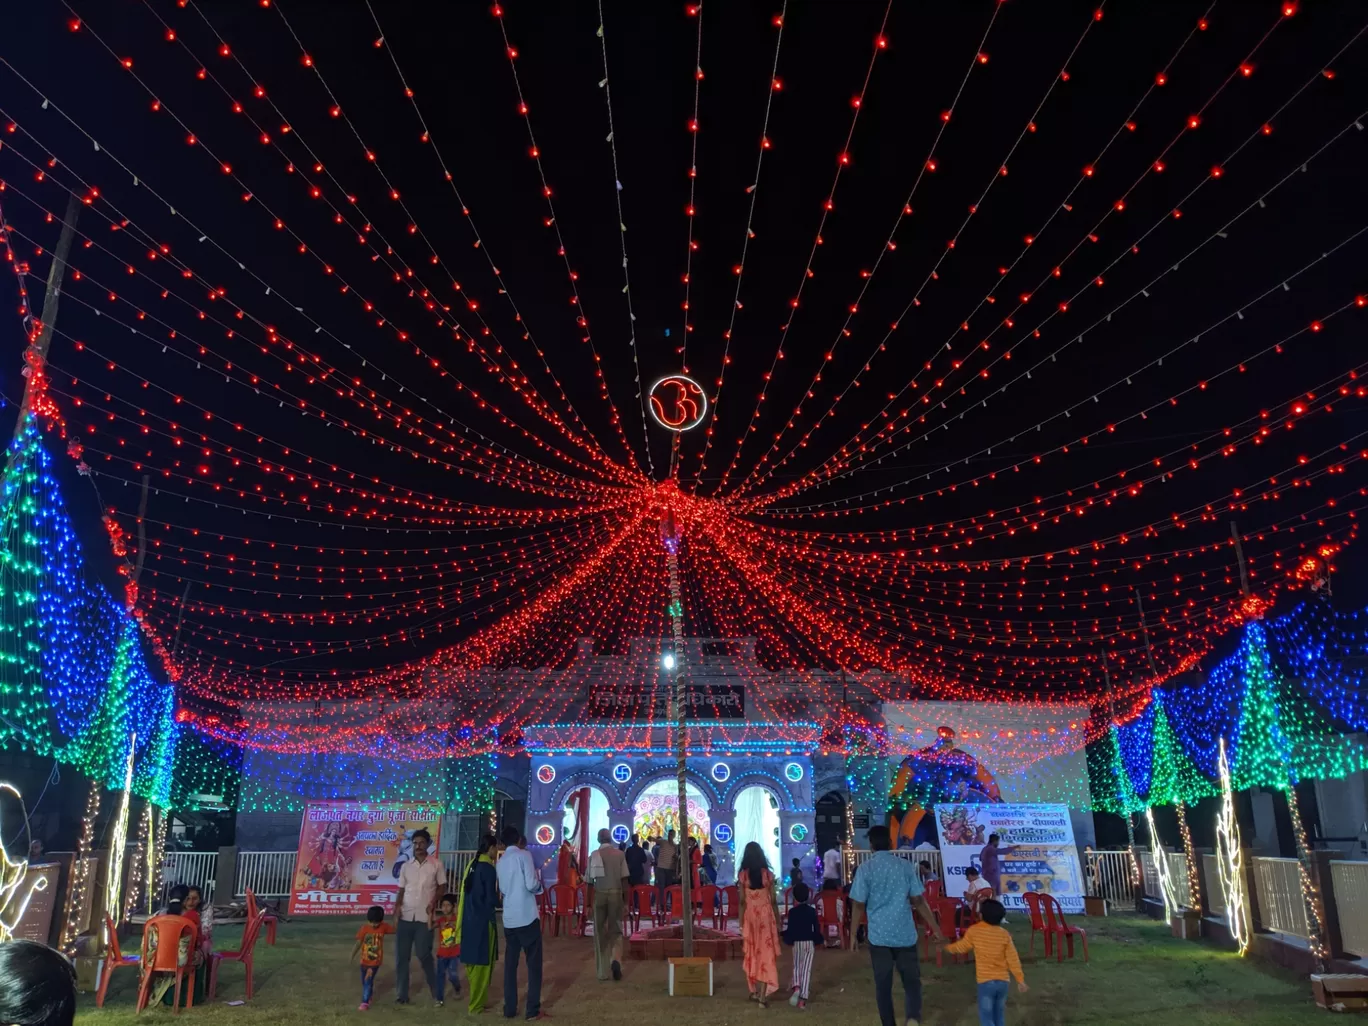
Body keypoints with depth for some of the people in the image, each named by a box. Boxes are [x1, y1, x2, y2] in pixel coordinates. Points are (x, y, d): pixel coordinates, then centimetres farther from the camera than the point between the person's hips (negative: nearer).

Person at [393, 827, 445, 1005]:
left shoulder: (436, 864, 0)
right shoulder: (406, 866, 9)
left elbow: (442, 886, 4)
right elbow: (401, 891, 11)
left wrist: (433, 902, -11)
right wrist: (396, 912, 2)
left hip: (424, 917, -3)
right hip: (405, 916, 3)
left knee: (424, 955, -2)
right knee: (402, 956, 3)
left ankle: (436, 991, 14)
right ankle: (401, 995, 13)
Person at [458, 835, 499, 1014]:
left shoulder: (473, 865, 7)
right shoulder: (488, 868, -15)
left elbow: (468, 893, 13)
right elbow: (491, 899, -16)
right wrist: (500, 897, 3)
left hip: (469, 920, 8)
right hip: (483, 922, -8)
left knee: (473, 962, 17)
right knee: (482, 964, 4)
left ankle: (474, 1001, 28)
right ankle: (476, 1005, 10)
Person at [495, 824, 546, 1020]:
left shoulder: (500, 862, 9)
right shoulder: (524, 855, -9)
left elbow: (503, 889, 14)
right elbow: (531, 884, -16)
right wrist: (539, 883, 5)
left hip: (509, 919, 5)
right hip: (527, 917, -5)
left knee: (510, 963, 12)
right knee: (534, 963, 3)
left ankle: (509, 1009, 14)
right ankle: (533, 1010, 3)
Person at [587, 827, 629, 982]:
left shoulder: (594, 855, -2)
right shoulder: (619, 854, 0)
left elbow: (590, 880, -3)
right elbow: (624, 878, -2)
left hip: (599, 894, 0)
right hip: (616, 894, 0)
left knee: (600, 933, 11)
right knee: (615, 930, 12)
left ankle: (603, 971, 15)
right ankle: (615, 960, -12)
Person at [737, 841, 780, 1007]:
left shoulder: (742, 875, -6)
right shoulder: (768, 874, -5)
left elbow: (742, 901, -4)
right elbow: (773, 900, -1)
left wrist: (741, 922, 3)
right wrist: (778, 920, 9)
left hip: (750, 915, 1)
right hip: (766, 915, -1)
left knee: (752, 952, 16)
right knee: (766, 952, 3)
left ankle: (756, 991, 25)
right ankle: (763, 995, -3)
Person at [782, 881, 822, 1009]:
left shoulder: (792, 911, -7)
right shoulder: (812, 911, -2)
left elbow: (790, 929, -6)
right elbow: (817, 928, 1)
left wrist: (788, 940, 10)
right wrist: (817, 941, 14)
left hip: (797, 942, -1)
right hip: (809, 942, 1)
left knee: (797, 967, 15)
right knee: (806, 969, 3)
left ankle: (796, 987, -11)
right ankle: (803, 998, -1)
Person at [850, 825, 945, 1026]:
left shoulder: (865, 868, -6)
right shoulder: (905, 865, -1)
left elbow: (859, 905, -6)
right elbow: (919, 900, 1)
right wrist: (935, 928, 10)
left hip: (879, 935, -1)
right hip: (905, 934, 1)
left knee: (883, 984, 11)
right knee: (911, 980, 9)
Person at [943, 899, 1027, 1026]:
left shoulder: (974, 930, -7)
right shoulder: (1005, 934, -1)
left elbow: (962, 947, 9)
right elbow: (1013, 959, 0)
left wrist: (948, 947, 28)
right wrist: (1020, 980, 10)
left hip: (986, 981, -4)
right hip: (1003, 981, 4)